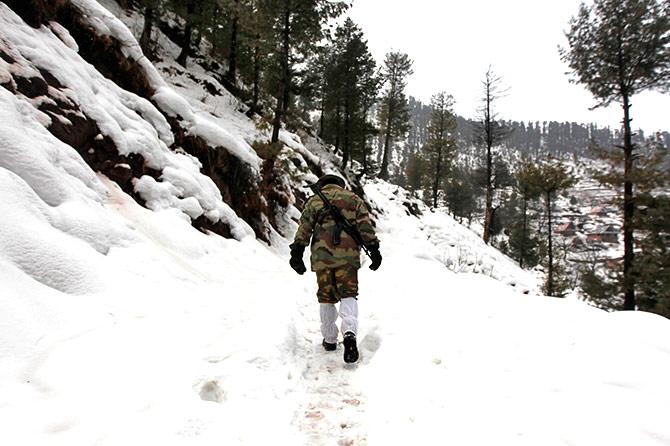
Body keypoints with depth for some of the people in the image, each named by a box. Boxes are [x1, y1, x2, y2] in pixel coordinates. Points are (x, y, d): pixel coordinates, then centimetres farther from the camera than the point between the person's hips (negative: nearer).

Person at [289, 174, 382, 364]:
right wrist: (373, 249, 6)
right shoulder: (354, 199, 14)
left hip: (322, 257, 1)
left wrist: (297, 253, 9)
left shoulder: (313, 201, 14)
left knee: (326, 298, 12)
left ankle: (330, 339, 21)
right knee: (348, 294, 1)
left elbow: (304, 229, 7)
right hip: (348, 255, -1)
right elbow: (365, 226, 4)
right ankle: (349, 332, -23)